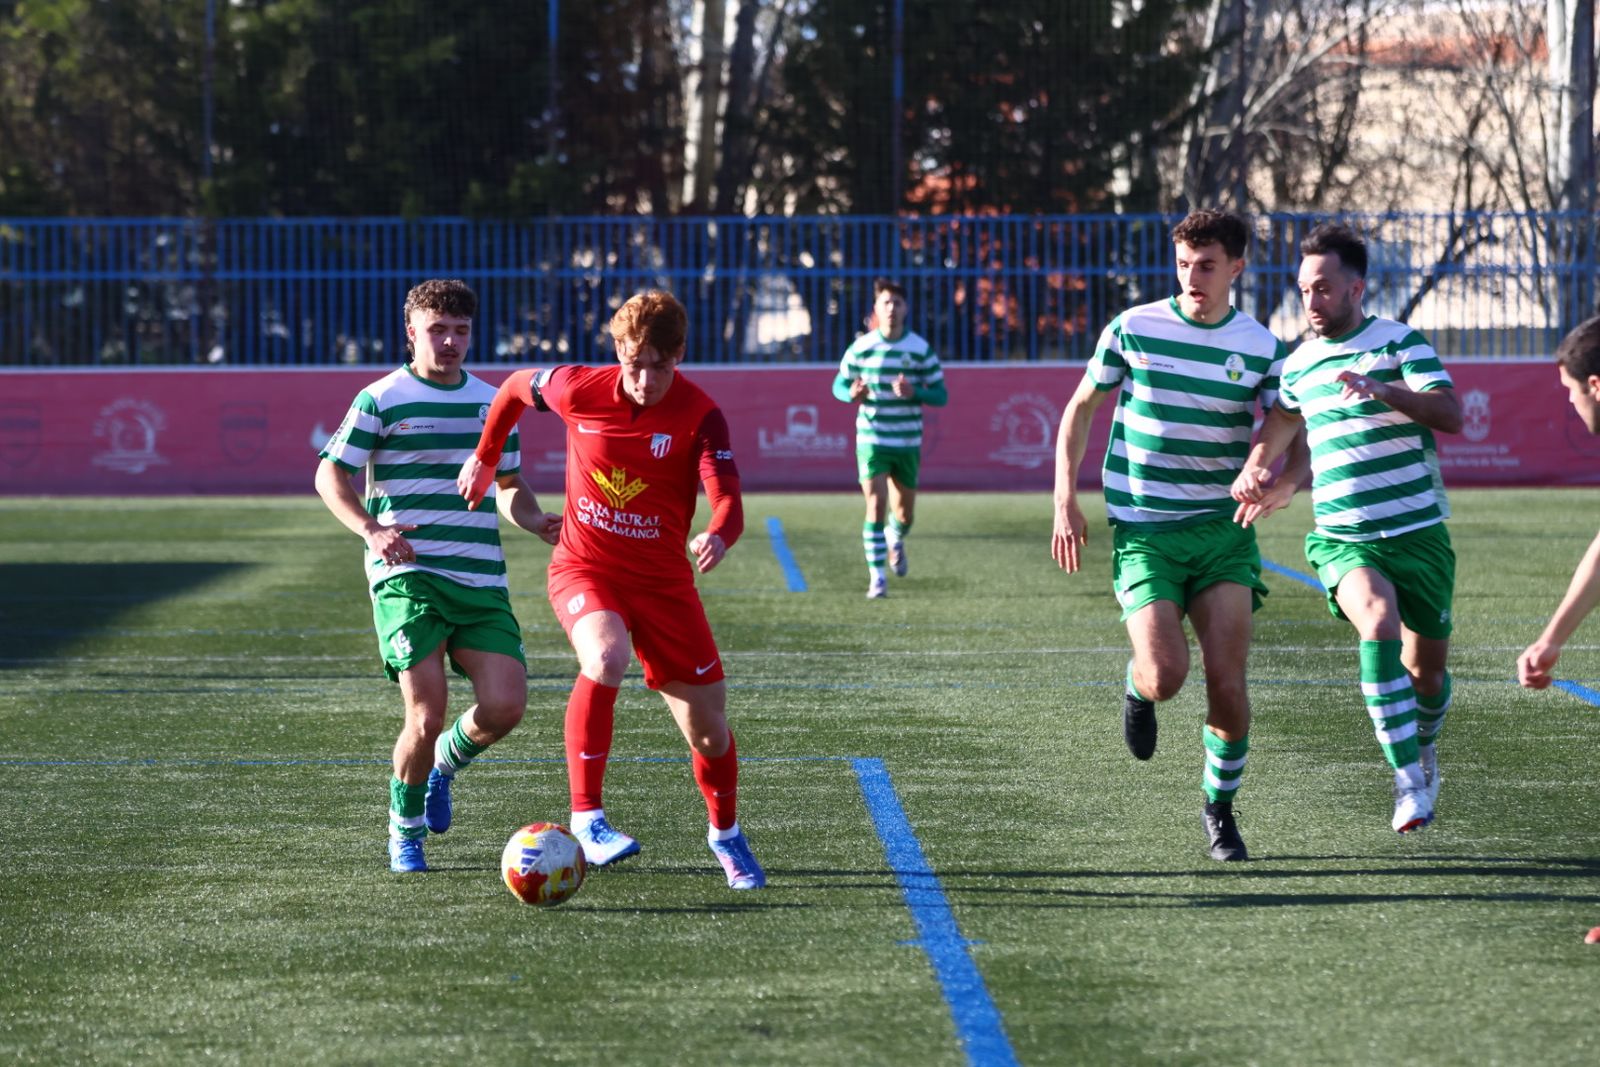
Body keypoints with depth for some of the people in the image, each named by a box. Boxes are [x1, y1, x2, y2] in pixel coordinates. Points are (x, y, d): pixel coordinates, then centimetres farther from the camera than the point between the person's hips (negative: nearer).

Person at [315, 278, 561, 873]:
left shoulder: (491, 402, 16)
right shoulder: (382, 399, 1)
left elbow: (509, 484, 28)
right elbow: (330, 474, 0)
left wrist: (533, 521, 6)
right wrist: (370, 530, -18)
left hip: (481, 579, 5)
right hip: (407, 575, -4)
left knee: (504, 706, -10)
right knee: (427, 716, -13)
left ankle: (443, 765, 23)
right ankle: (405, 832, 11)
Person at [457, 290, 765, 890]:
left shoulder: (699, 416, -14)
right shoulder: (578, 390, -10)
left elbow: (728, 503, -26)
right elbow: (515, 388, 12)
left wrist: (718, 537, -48)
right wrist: (485, 458, 19)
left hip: (663, 581, 1)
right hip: (584, 569, -1)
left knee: (709, 724, 4)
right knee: (606, 656, -34)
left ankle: (725, 835, 34)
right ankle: (587, 817, -26)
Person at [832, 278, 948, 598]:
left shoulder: (921, 349, -3)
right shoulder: (861, 348, -3)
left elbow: (941, 395, -1)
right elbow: (839, 383, 8)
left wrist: (914, 392, -21)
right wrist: (851, 393, -16)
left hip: (908, 442, 1)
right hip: (871, 439, -1)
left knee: (904, 513, 12)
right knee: (876, 506, -13)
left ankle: (895, 539, 47)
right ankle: (877, 576, -7)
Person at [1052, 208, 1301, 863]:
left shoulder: (1263, 348, 0)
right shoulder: (1132, 329, -2)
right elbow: (1080, 409, 9)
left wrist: (1285, 480, -23)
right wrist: (1066, 501, 2)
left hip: (1223, 531, 1)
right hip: (1143, 531, -1)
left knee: (1226, 679, -8)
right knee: (1167, 674, -17)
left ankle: (1220, 809, 13)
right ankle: (1137, 689, 21)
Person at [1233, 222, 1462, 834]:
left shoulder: (1399, 341, -2)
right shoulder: (1298, 365, 10)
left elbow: (1451, 416, -14)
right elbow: (1277, 429, 25)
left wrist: (1377, 388, -26)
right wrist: (1255, 473, 4)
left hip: (1418, 530, -1)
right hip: (1343, 539, 1)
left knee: (1427, 671, 9)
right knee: (1378, 624, -29)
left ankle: (1423, 745, 45)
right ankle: (1409, 782, -31)